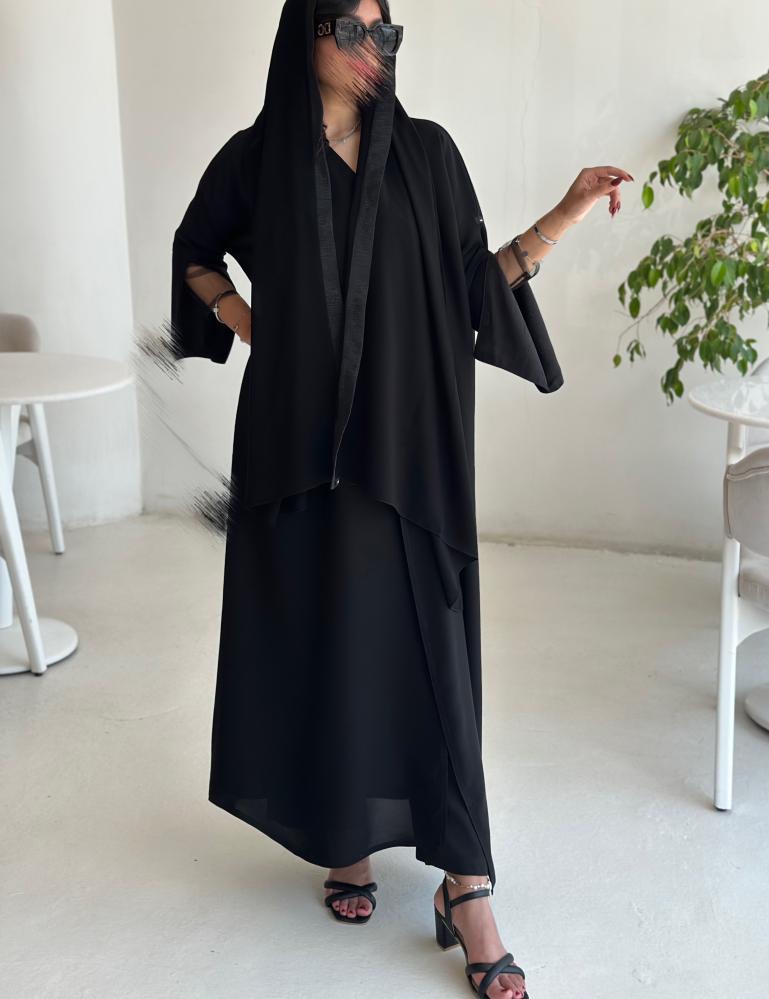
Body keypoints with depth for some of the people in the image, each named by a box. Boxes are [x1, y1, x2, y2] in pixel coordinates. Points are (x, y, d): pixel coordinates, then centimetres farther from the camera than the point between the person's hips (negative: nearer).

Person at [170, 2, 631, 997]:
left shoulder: (426, 151, 5)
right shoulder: (256, 155, 4)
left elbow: (475, 280, 4)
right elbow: (194, 253, 20)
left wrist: (565, 215, -7)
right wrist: (242, 318, 3)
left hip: (406, 437, 0)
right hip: (298, 431, 0)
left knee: (418, 638, -3)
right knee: (315, 633, 5)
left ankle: (466, 889, 1)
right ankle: (343, 840, 24)